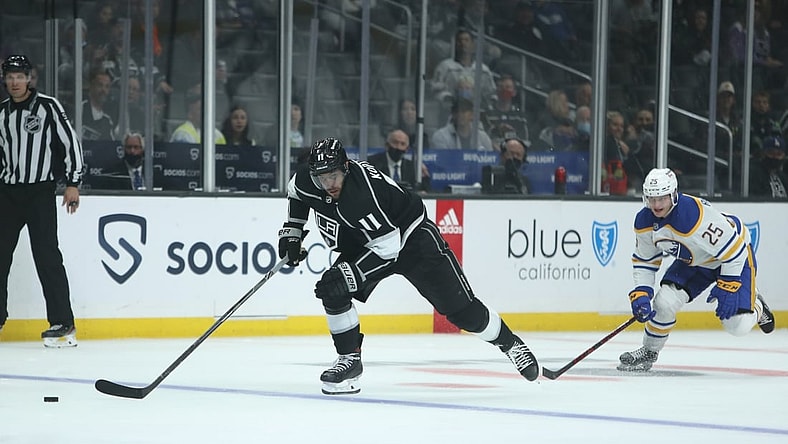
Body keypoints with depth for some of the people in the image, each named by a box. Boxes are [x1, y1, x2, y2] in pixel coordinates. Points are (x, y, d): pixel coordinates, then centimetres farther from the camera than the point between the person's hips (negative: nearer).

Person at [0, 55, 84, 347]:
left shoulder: (48, 106, -5)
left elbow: (71, 142, -6)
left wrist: (73, 183, -10)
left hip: (40, 192, -6)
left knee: (46, 256, -11)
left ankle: (63, 323, -9)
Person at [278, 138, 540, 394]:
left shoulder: (361, 194, -38)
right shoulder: (308, 183, -15)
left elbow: (387, 246, -35)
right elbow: (296, 191, 12)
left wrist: (351, 274, -37)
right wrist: (292, 231, 4)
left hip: (413, 238, -7)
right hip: (361, 244, 7)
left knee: (460, 308, -7)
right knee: (332, 292, -14)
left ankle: (509, 343, 14)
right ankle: (349, 358, -1)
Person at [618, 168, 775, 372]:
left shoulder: (697, 215, -39)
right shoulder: (644, 221, -15)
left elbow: (733, 248, -30)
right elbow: (643, 261, 1)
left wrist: (727, 287, -26)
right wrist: (641, 293, -11)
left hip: (735, 254, -6)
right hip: (692, 261, 6)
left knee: (738, 326, -15)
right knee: (665, 301, -16)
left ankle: (755, 306, 22)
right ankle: (649, 352, 6)